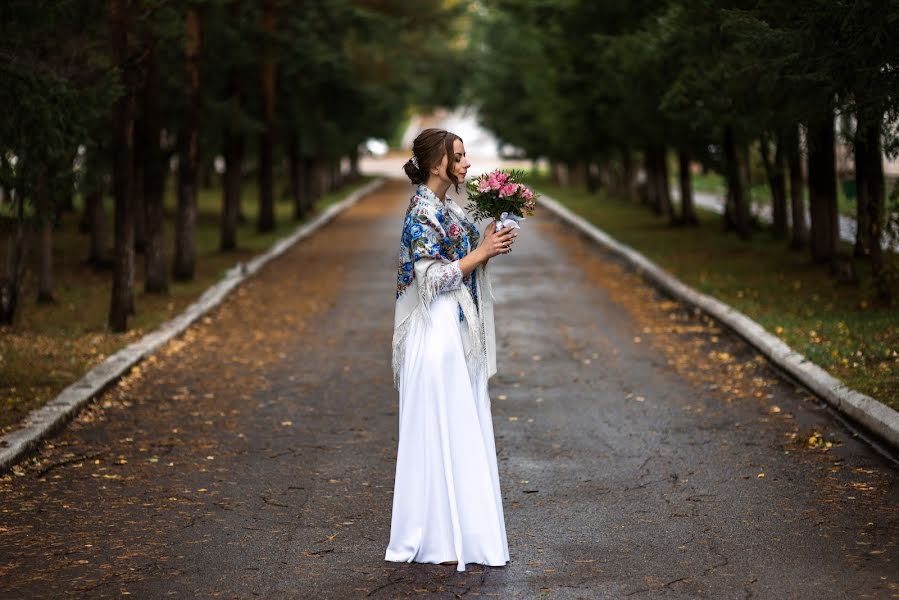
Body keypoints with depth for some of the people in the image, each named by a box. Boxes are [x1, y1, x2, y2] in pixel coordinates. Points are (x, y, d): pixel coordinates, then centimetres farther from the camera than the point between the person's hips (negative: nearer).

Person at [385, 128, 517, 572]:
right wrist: (482, 253, -15)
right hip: (438, 333, -10)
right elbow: (432, 278, -19)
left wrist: (488, 246, 6)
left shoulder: (447, 210, 13)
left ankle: (461, 530, 20)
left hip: (459, 333, 10)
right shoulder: (422, 212, -14)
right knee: (441, 432, -4)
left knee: (461, 431, 12)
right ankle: (440, 539, 4)